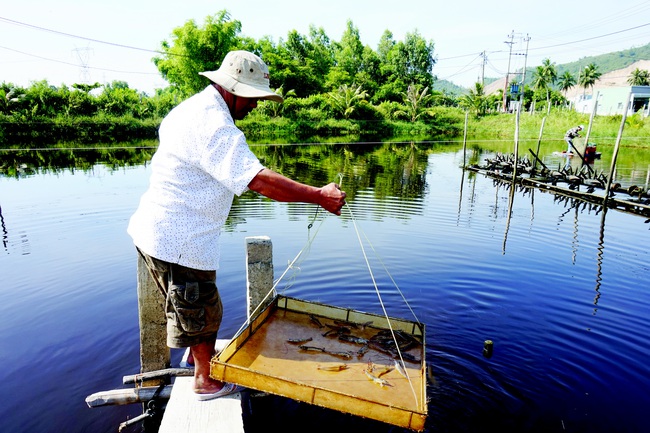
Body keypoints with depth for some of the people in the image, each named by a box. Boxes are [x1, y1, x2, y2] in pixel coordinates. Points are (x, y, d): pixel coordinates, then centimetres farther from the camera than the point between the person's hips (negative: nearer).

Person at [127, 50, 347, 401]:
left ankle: (196, 353, 51)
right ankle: (207, 381, 32)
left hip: (157, 229, 10)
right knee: (202, 311, 9)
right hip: (178, 241, -10)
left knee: (191, 305, 28)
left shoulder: (193, 107, 10)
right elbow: (260, 181, -34)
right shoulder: (213, 125, -25)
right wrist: (320, 196, -28)